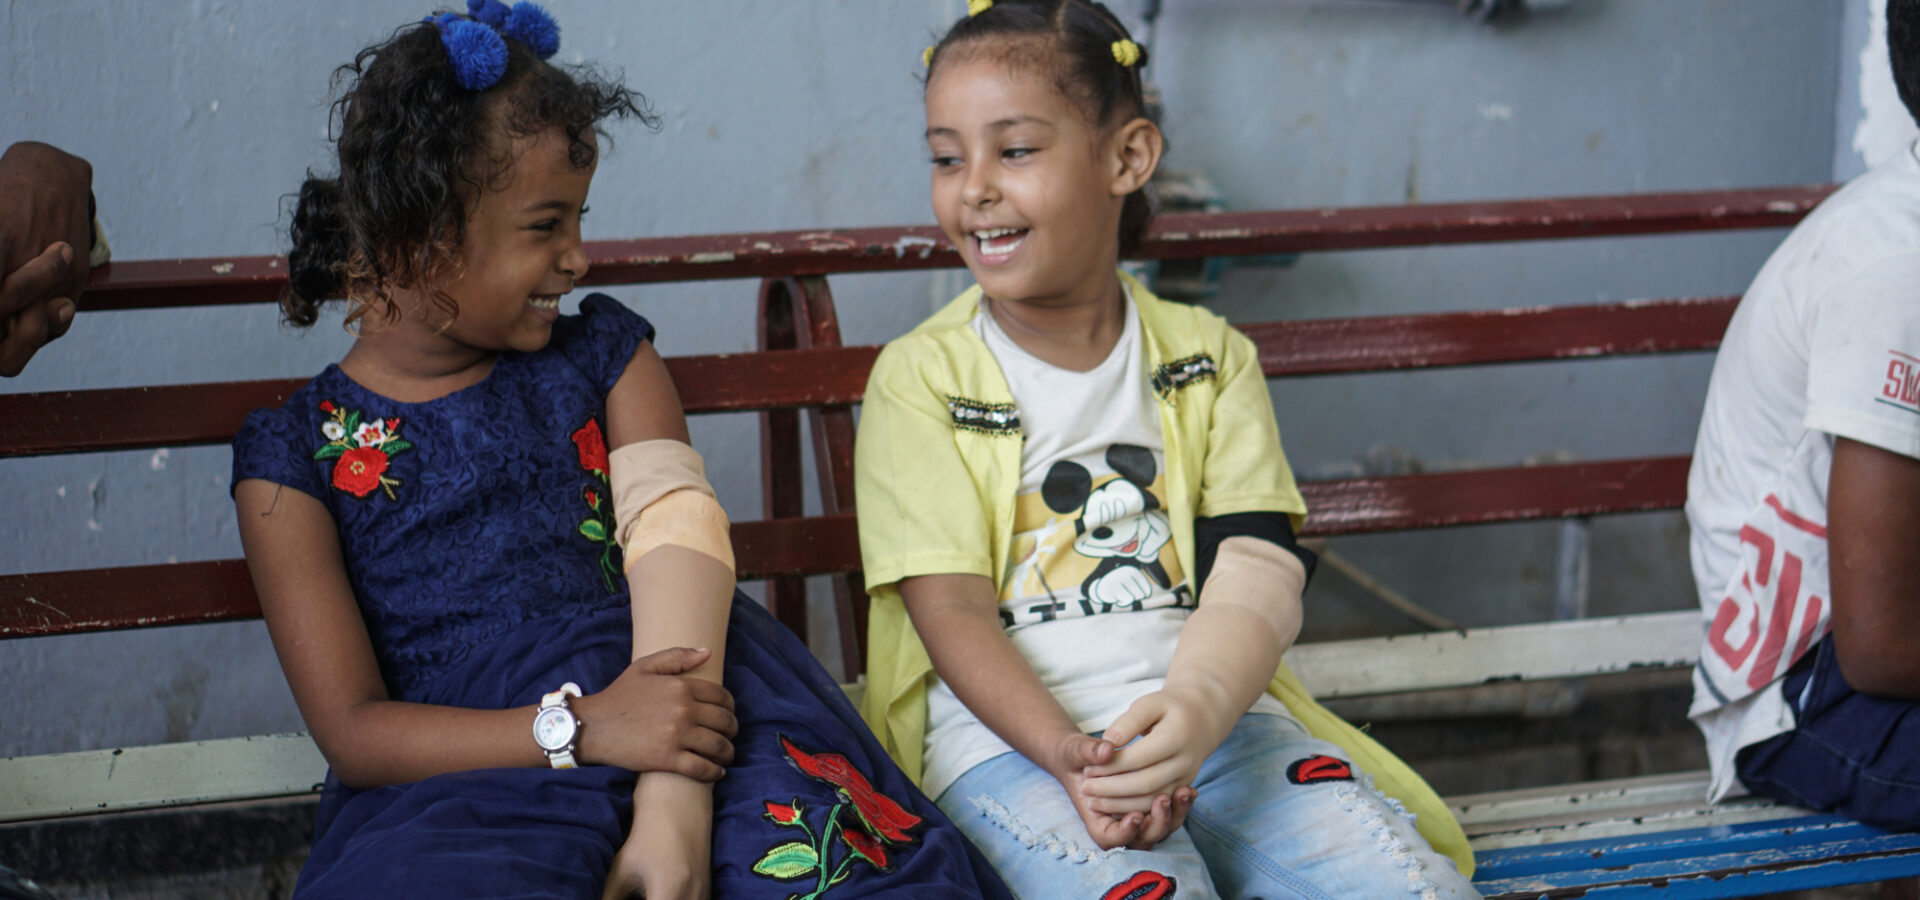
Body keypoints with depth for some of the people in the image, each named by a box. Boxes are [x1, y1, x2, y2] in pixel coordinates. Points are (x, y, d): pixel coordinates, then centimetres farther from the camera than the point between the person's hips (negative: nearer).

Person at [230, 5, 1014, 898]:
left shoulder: (605, 354, 16)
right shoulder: (293, 453, 7)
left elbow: (676, 534, -2)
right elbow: (352, 730, 0)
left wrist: (673, 807, -21)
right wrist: (579, 729, -18)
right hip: (463, 770, -1)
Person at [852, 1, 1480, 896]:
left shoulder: (1210, 357, 12)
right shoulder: (919, 378, 6)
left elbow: (1255, 573, -2)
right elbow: (951, 607, -4)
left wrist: (1197, 709, -26)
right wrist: (1070, 755, -24)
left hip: (1212, 713, 3)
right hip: (1007, 731, -2)